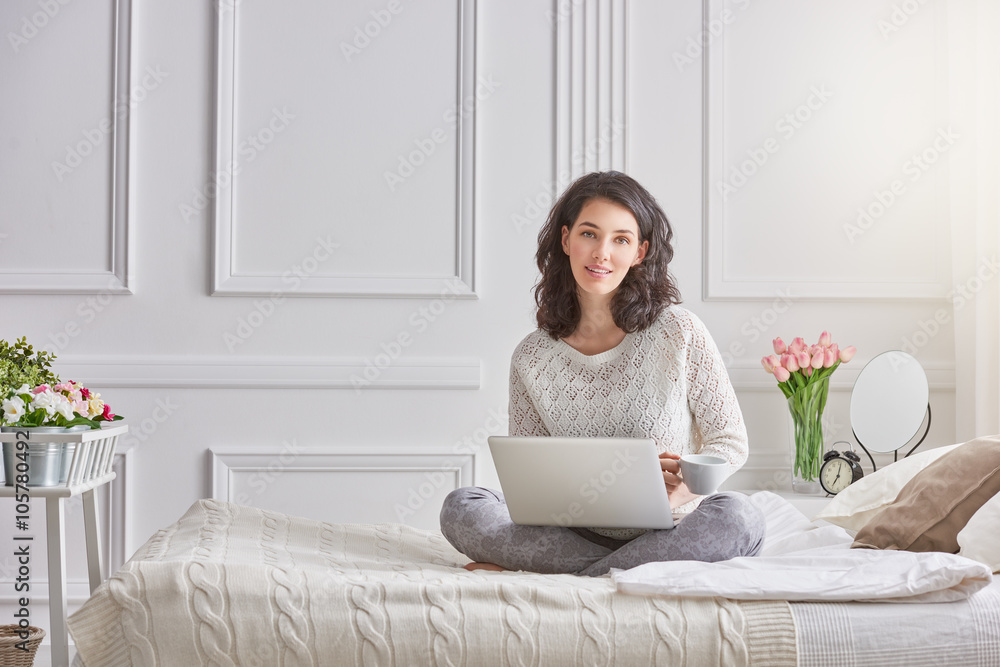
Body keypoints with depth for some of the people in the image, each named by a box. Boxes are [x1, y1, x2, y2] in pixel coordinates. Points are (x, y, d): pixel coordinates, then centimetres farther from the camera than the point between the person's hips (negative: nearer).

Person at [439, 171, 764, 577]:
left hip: (670, 534, -1)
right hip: (580, 534, 1)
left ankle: (566, 576, -25)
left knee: (738, 517, -34)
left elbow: (730, 442, 1)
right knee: (460, 509, -22)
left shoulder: (679, 333, -3)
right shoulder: (532, 359, 3)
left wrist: (671, 496, -18)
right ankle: (637, 570, -23)